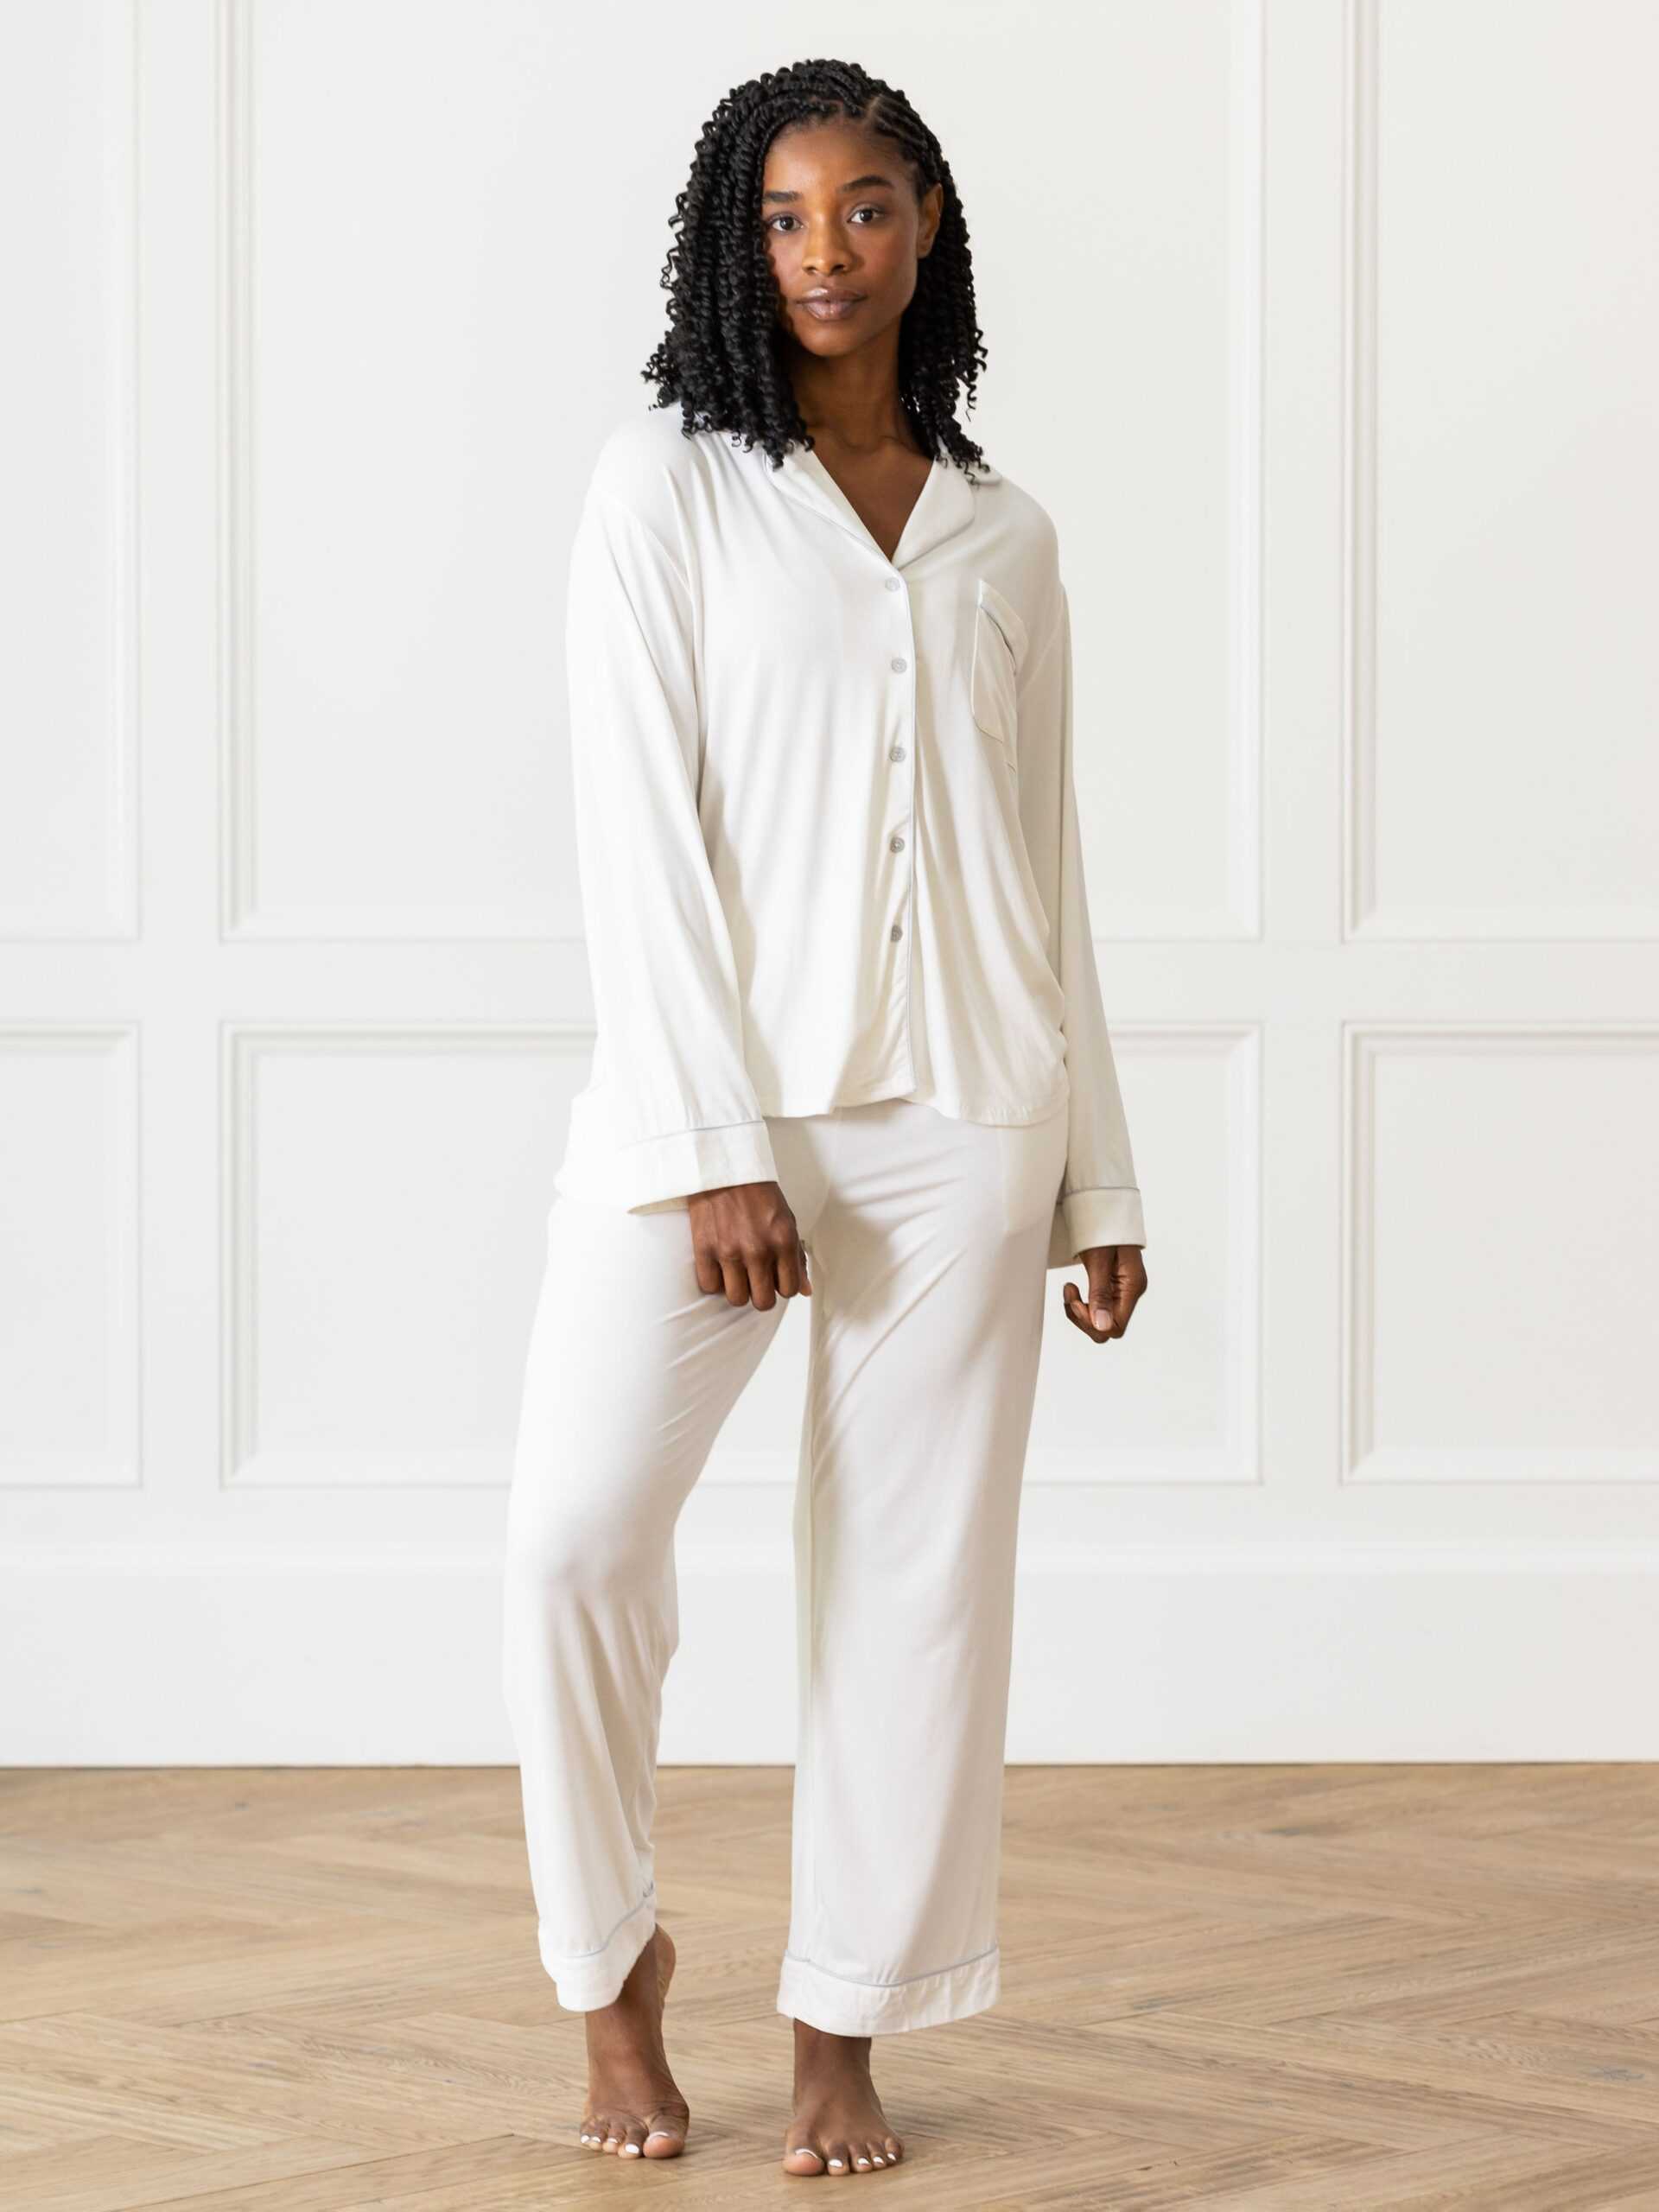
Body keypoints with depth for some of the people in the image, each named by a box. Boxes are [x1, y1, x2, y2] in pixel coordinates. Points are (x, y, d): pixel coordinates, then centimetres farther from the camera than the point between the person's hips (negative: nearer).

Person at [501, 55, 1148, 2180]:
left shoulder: (1001, 537, 13)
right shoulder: (664, 490, 3)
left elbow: (1046, 861, 16)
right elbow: (638, 831, -5)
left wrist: (1098, 1180, 12)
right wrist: (714, 1150, -13)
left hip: (956, 1120, 3)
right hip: (714, 1091, -3)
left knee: (919, 1566, 2)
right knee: (579, 1528, -13)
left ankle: (844, 2033, 13)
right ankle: (611, 1957, 10)